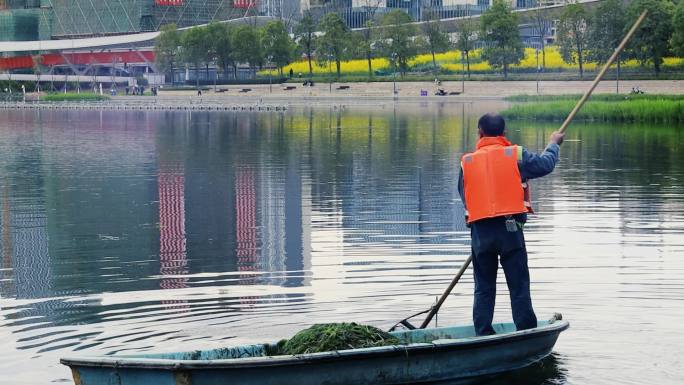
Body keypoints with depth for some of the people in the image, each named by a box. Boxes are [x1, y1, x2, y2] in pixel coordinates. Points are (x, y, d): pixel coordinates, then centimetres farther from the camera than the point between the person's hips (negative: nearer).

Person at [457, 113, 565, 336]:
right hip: (510, 230, -2)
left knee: (483, 288, 12)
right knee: (519, 286, 3)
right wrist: (554, 144, 29)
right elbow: (545, 164, 10)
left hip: (479, 232, 2)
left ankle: (483, 336, 11)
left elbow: (464, 196, 13)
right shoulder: (516, 155, -2)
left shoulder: (467, 162, 4)